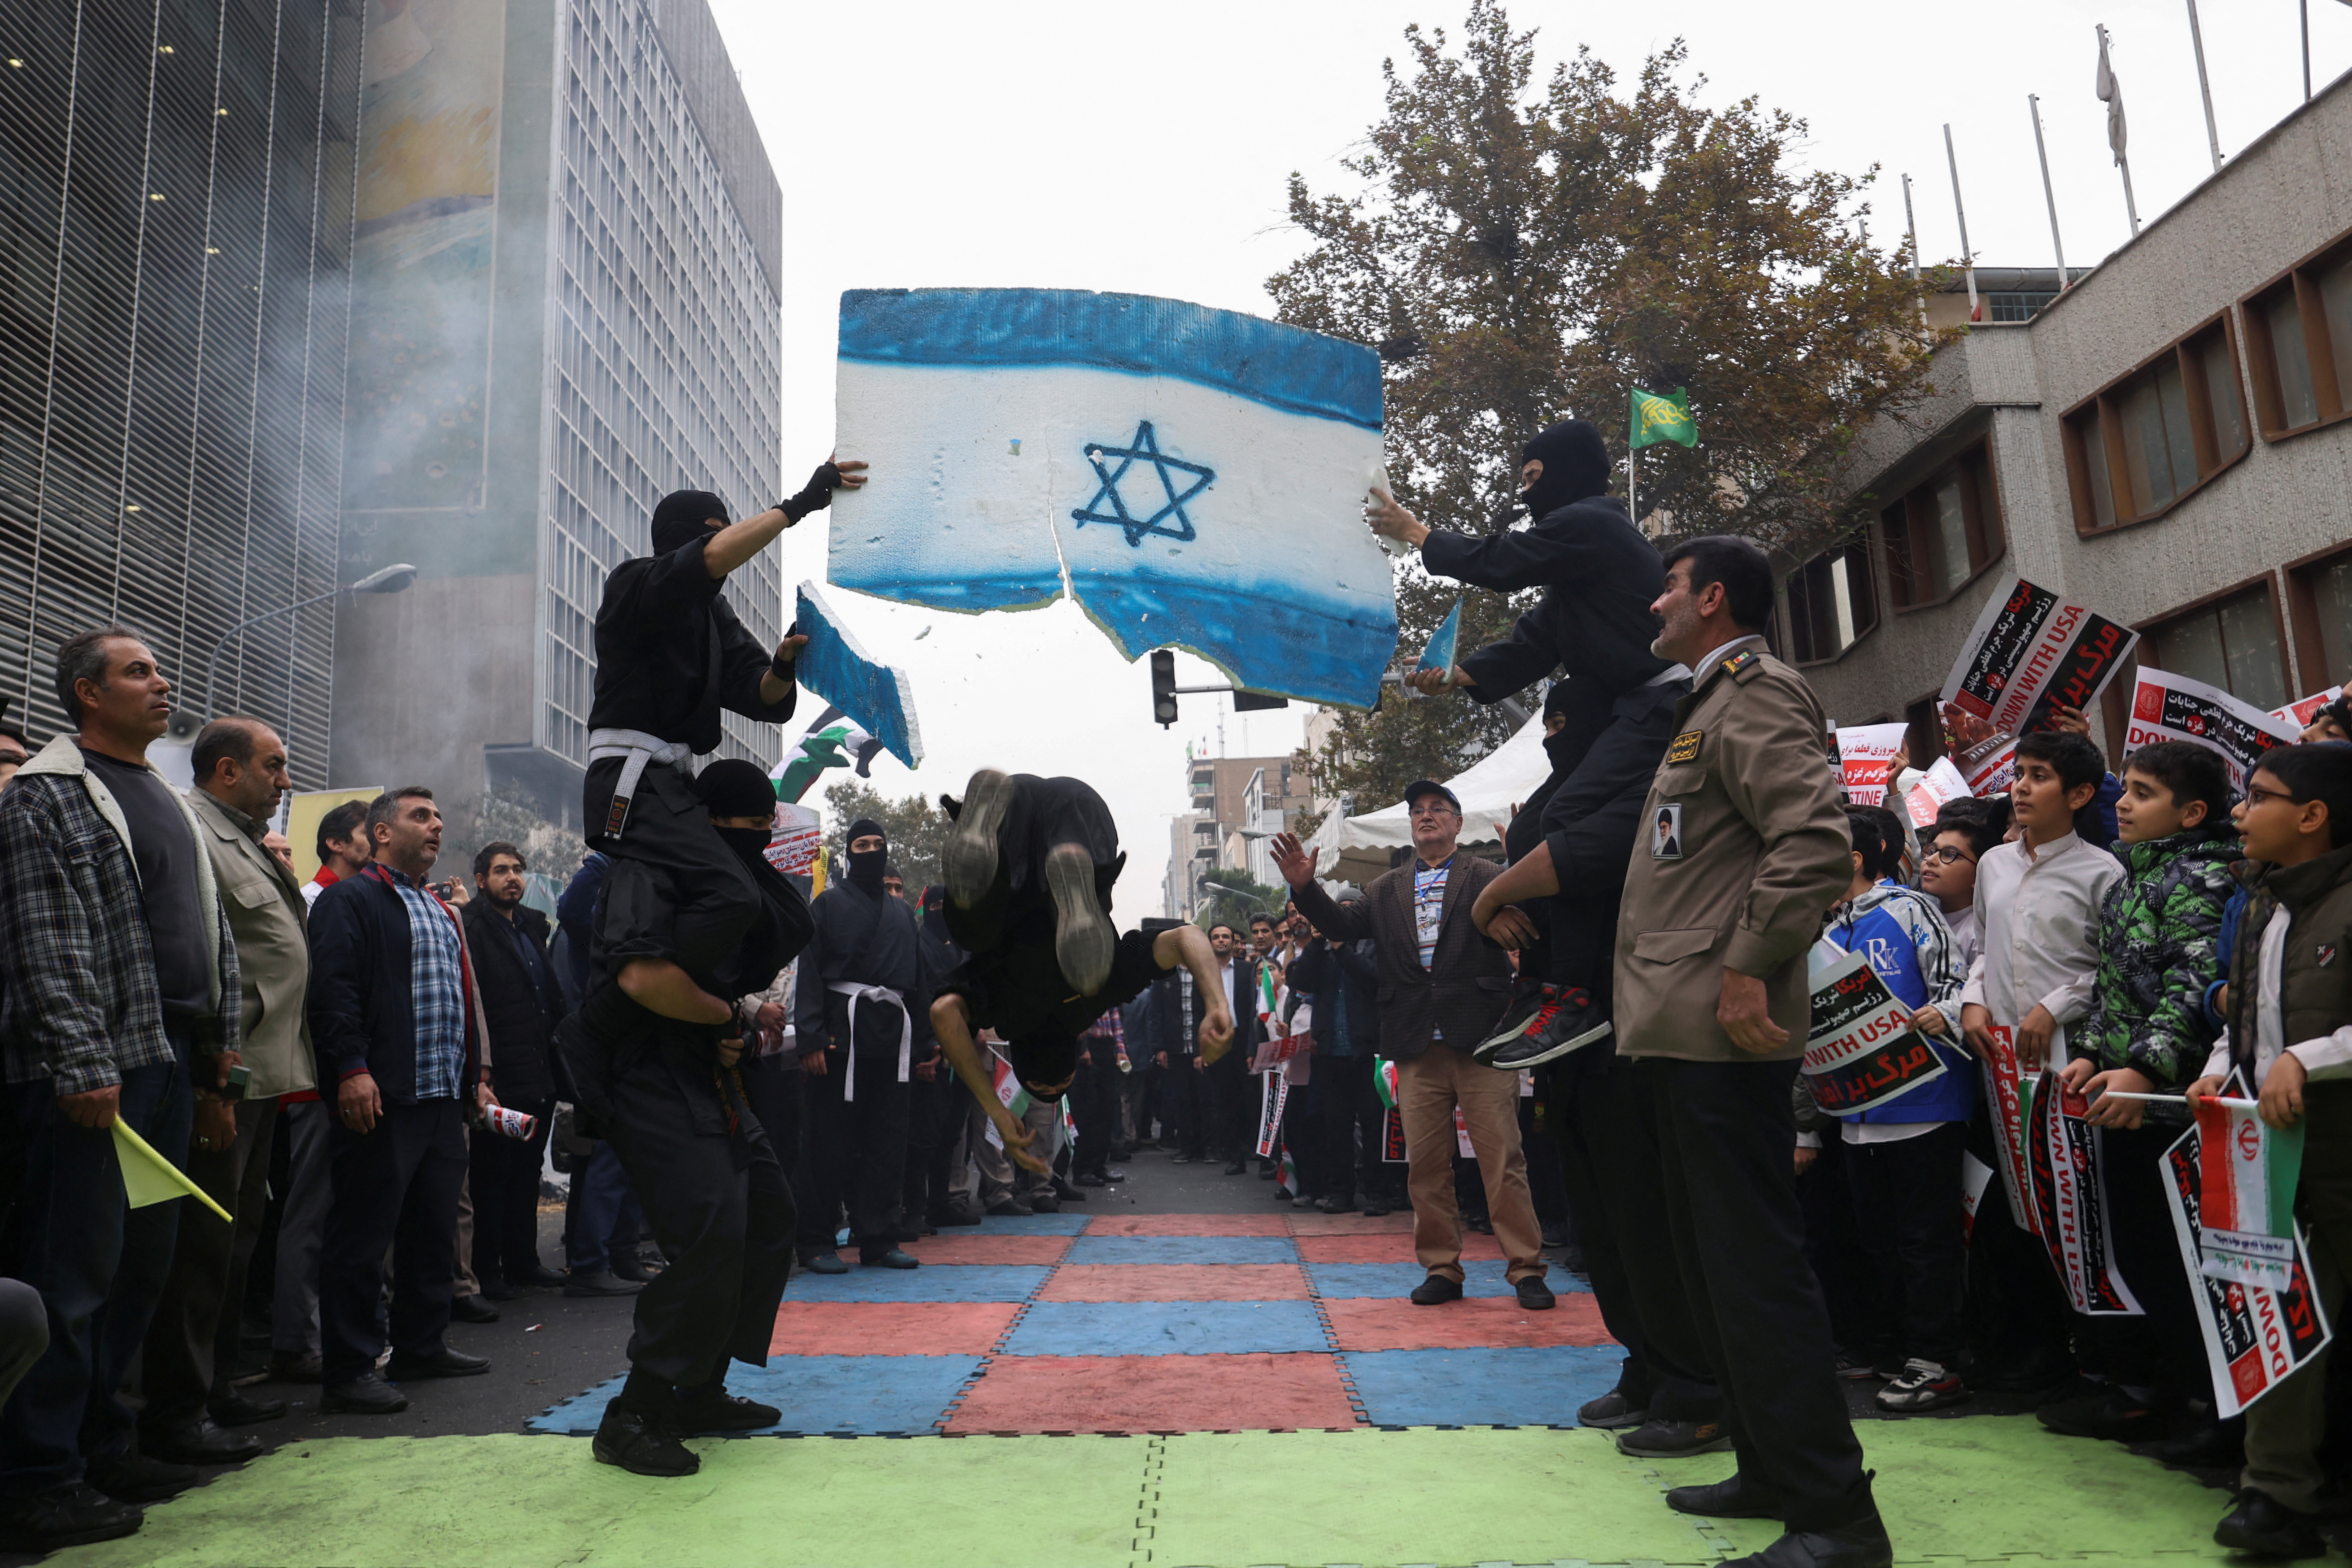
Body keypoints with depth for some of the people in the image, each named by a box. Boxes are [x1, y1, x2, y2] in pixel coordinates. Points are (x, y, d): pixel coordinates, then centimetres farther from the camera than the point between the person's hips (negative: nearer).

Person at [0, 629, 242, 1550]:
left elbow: (209, 932, 22)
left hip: (169, 1065, 8)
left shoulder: (165, 800, 19)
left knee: (142, 1267, 13)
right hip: (93, 1076, -8)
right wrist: (83, 1068, -18)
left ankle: (98, 1443, 25)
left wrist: (220, 1040, 17)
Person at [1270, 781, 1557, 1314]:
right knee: (1425, 1164, 8)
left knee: (1503, 1157, -2)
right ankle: (1441, 1268, 18)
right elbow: (1344, 925, 5)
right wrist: (1305, 888, -11)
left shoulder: (1487, 877, 4)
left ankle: (1526, 1268, 8)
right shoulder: (1386, 890, 16)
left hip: (1480, 1037, -4)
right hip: (1416, 1047, 4)